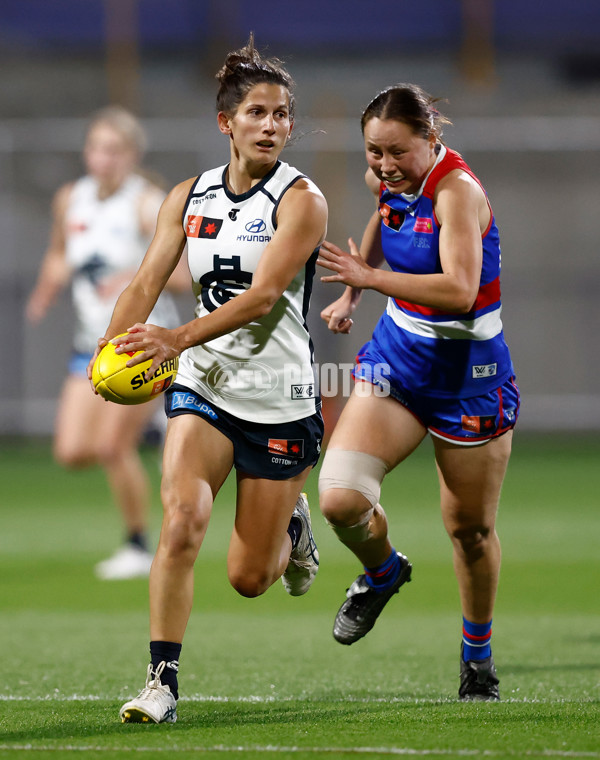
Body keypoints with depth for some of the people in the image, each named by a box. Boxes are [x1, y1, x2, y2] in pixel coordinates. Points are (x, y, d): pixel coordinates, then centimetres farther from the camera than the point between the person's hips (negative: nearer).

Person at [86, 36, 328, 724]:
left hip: (278, 398, -2)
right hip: (203, 386, 3)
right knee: (180, 521, -22)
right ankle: (162, 681, -16)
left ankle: (290, 525, 42)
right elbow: (147, 283, -2)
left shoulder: (301, 199, -11)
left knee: (248, 578, 6)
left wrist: (181, 337, -35)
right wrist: (112, 347, -22)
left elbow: (263, 294, -23)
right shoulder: (189, 197, 4)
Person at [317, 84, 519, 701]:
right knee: (340, 499, -16)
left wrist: (367, 277, -39)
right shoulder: (388, 182, -3)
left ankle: (478, 652, 32)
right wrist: (350, 297, 28)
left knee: (470, 529, 9)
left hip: (467, 373, -5)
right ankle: (382, 571, 18)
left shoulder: (457, 191, -24)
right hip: (397, 356, 5)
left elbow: (459, 289, -38)